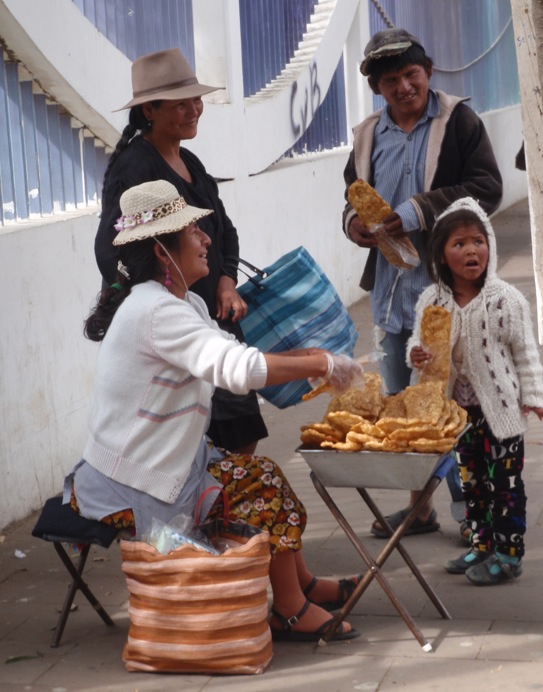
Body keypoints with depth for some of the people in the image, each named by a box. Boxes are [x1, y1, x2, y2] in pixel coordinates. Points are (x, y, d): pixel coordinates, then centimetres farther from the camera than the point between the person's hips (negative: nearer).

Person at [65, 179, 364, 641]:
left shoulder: (185, 303, 12)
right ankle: (292, 612, 5)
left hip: (147, 467, 10)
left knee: (261, 473, 13)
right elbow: (238, 369, -34)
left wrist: (313, 359, -4)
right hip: (130, 494, -10)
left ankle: (301, 584, 25)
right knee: (263, 485, -6)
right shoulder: (157, 311, -24)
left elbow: (231, 356, 10)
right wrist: (322, 365, -25)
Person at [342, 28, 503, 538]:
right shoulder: (369, 137, 12)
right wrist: (353, 220, -3)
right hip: (391, 285, 6)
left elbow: (487, 188, -10)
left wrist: (420, 209, -19)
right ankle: (419, 505, 23)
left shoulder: (458, 122, -2)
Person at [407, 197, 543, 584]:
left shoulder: (506, 299, -12)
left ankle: (508, 554, 10)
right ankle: (482, 545, 28)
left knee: (505, 480, 1)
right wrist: (416, 353, -16)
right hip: (460, 408, 5)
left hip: (500, 407, -5)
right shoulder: (432, 301, -2)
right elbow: (419, 339, 7)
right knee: (472, 479, 15)